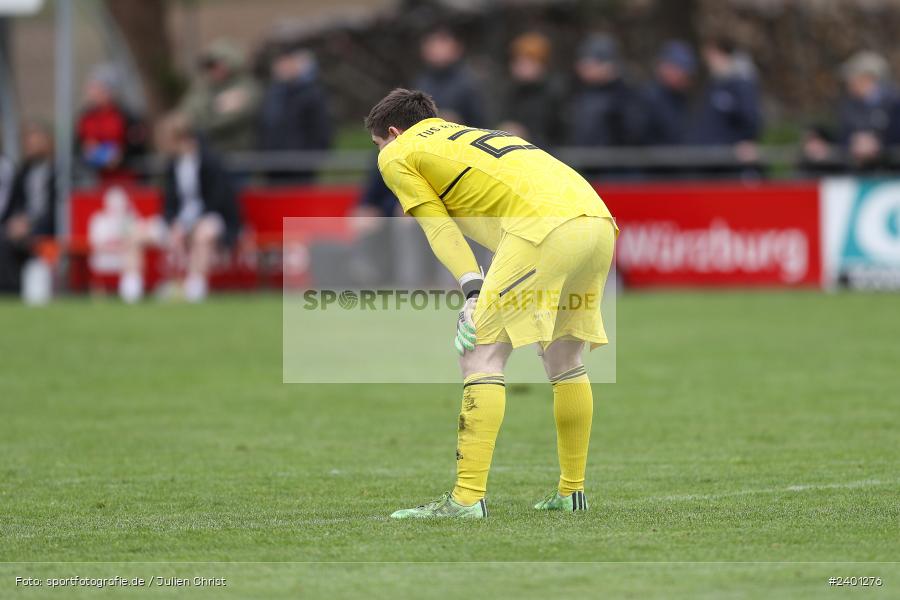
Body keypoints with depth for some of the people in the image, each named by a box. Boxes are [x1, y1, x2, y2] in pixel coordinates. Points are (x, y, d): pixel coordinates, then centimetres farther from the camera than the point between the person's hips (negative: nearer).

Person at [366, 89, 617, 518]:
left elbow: (439, 228, 3)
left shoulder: (398, 155, 16)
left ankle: (468, 498, -12)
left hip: (543, 224, -8)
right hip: (598, 219, 8)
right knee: (564, 357, 21)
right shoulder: (470, 135, 36)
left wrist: (472, 290, -7)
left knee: (482, 354, -5)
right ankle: (571, 491, 28)